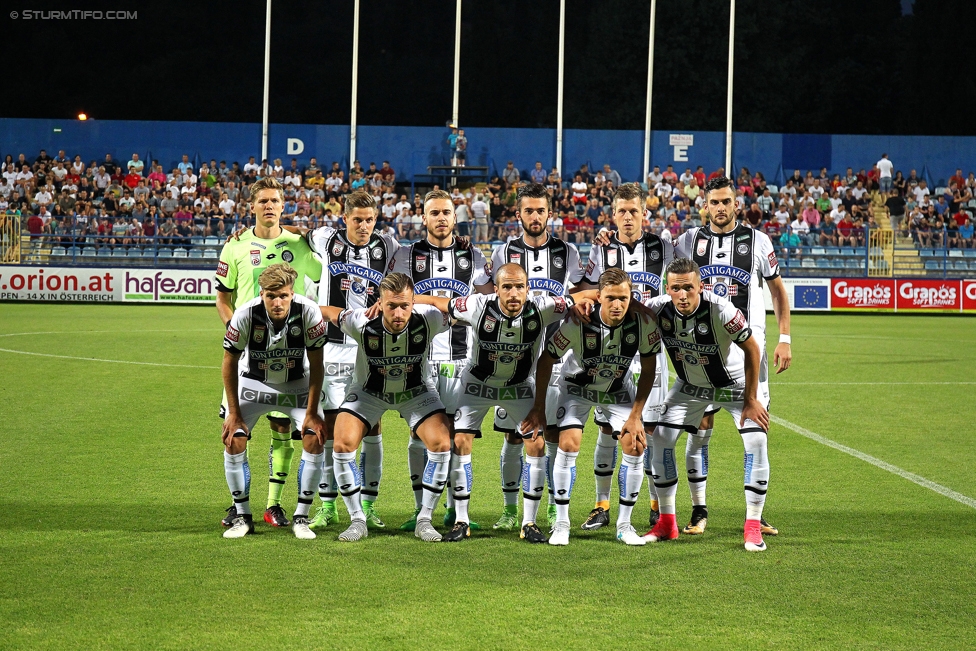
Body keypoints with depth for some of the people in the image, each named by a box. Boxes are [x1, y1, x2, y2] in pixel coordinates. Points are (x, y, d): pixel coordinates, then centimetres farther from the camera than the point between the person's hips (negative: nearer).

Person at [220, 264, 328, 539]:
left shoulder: (309, 312, -28)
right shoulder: (245, 314, -28)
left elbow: (316, 365, -15)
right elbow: (229, 363, -13)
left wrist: (312, 412, -16)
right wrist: (234, 412, -12)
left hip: (297, 384, 0)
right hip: (253, 382, 0)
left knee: (315, 440, -17)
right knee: (233, 441, -15)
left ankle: (301, 517, -3)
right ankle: (242, 516, 1)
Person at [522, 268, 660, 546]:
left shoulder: (643, 323, -27)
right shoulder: (578, 323, -32)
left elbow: (648, 370, -11)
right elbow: (546, 359, -16)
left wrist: (636, 414, -12)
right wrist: (539, 407, -11)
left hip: (619, 389, 2)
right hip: (577, 386, -2)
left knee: (635, 447, -11)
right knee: (568, 445, -18)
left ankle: (624, 525, 3)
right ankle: (561, 524, -4)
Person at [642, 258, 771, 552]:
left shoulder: (721, 312, -35)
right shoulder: (658, 309, -25)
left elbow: (752, 350, -21)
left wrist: (751, 399, -17)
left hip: (735, 383, -3)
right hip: (690, 386, 3)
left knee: (756, 441, -19)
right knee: (660, 438, -7)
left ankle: (753, 527, -9)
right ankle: (667, 523, 5)